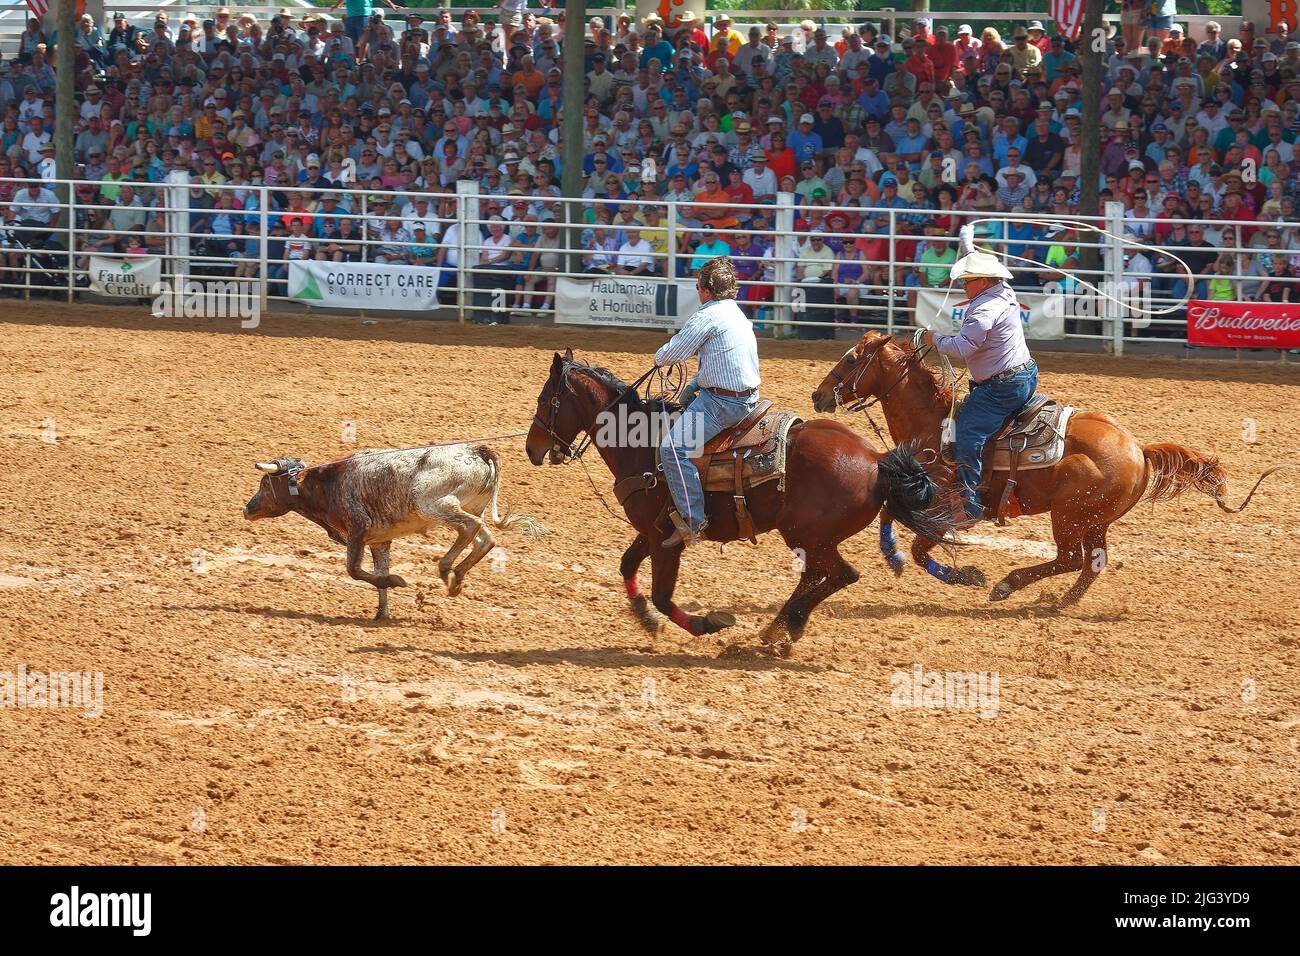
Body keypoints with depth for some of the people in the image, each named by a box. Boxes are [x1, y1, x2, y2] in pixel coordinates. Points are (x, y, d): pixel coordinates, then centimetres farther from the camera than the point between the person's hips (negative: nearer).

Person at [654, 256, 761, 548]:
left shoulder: (707, 317, -13)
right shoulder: (738, 315, 19)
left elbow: (675, 352, -14)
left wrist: (659, 358, 9)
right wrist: (690, 391, 17)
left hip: (722, 402, -11)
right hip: (747, 398, 11)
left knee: (674, 448, -15)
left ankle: (693, 521, -20)